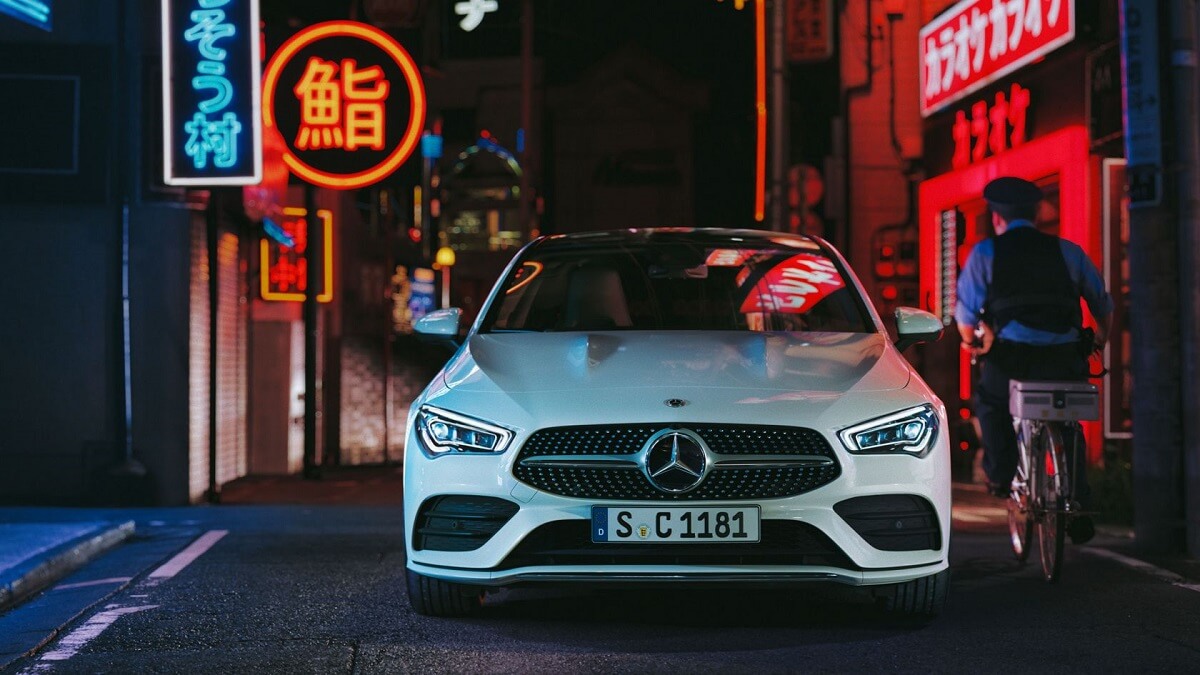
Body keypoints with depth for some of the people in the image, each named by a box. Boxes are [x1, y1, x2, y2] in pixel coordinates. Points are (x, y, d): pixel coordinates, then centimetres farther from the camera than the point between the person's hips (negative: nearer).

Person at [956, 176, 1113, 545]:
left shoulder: (985, 252, 7)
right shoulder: (1067, 251, 15)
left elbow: (965, 312, 1)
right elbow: (1103, 303, 20)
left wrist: (971, 341, 22)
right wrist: (1101, 339, 38)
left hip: (1012, 355, -2)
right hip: (1065, 359, 2)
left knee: (990, 401, 30)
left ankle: (1000, 475, 19)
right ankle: (1079, 511, 12)